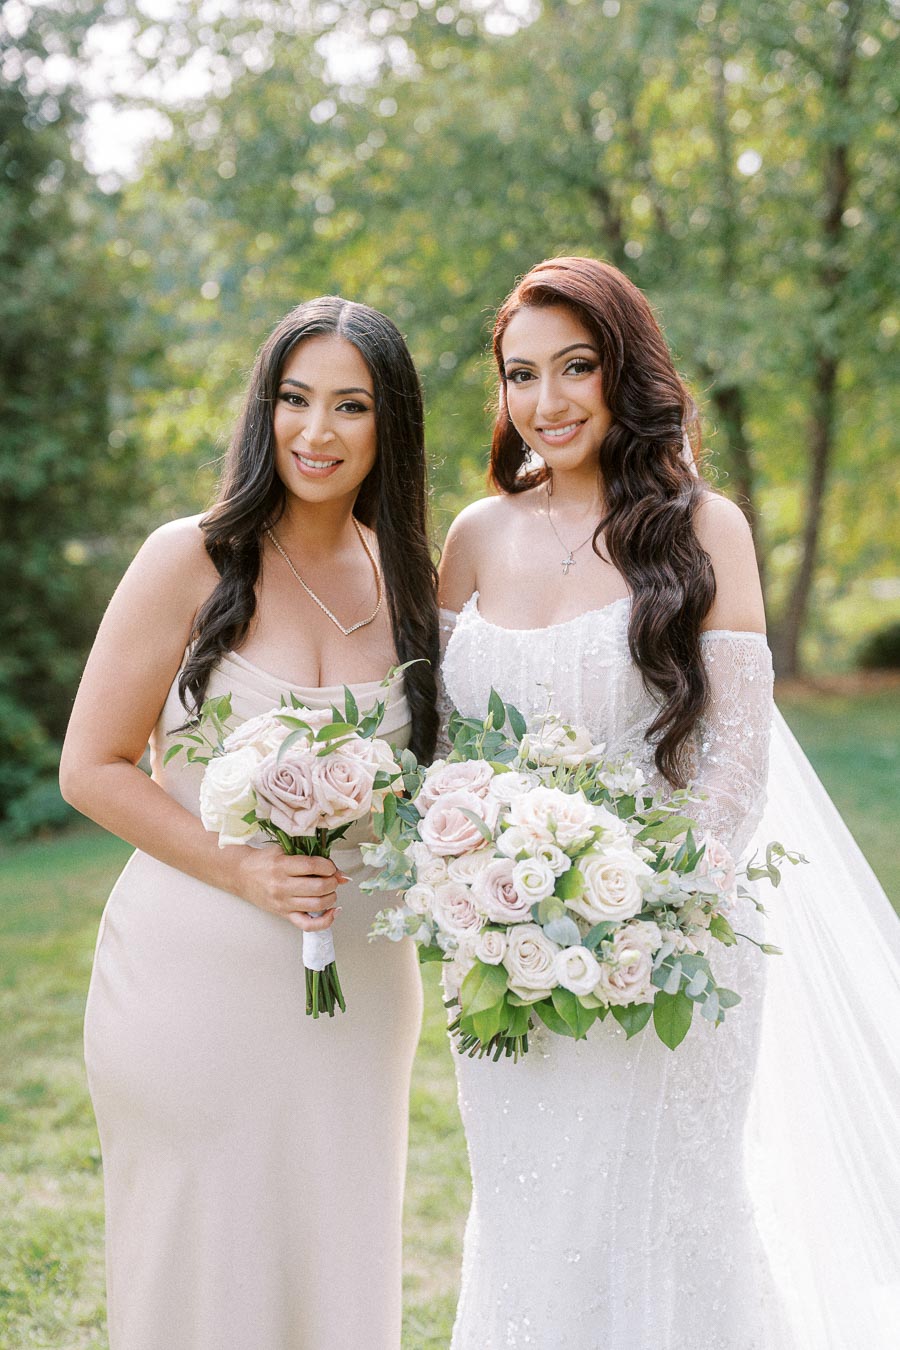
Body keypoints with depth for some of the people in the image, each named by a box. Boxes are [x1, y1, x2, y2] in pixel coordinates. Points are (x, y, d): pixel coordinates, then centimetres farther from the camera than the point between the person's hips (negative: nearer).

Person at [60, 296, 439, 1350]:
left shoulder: (407, 580, 5)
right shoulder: (192, 561, -8)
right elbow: (92, 769, -7)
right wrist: (243, 871, -17)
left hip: (360, 983, 4)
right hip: (195, 976, -4)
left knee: (337, 1266, 13)